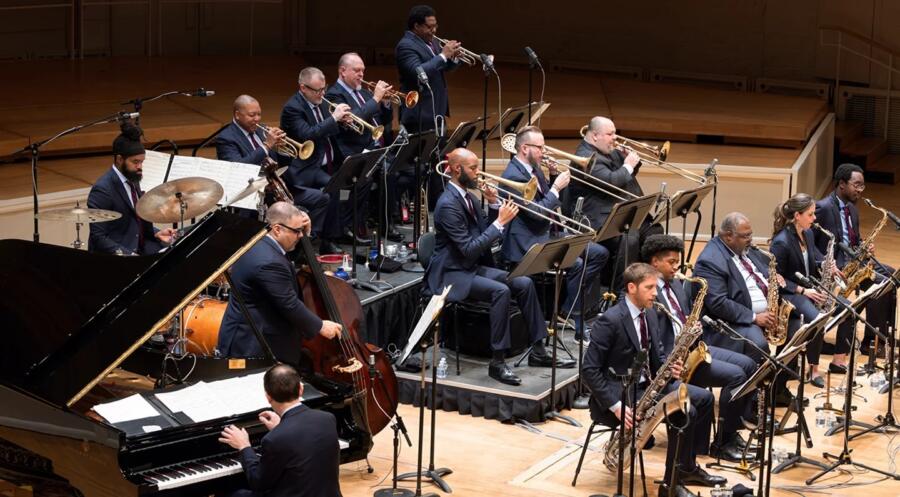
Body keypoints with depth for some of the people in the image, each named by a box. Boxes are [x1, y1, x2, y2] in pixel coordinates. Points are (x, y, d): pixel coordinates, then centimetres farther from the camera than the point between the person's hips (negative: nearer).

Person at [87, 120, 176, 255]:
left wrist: (156, 233, 3)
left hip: (139, 246, 9)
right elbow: (98, 238, -19)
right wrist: (128, 254, -26)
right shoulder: (102, 189, -18)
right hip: (115, 255, -9)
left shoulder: (132, 179, 8)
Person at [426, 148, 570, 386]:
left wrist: (494, 205, 0)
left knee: (524, 283, -6)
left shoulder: (469, 196, 9)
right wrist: (500, 222, -22)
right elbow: (469, 249, -24)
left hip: (474, 267, 9)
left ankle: (538, 352, 1)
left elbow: (484, 233, 14)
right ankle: (497, 362, -24)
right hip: (452, 274, -9)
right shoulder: (448, 204, -19)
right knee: (500, 291, -30)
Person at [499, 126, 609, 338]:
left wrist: (555, 177, 4)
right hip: (527, 243, -10)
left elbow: (548, 203, 18)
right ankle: (577, 321, -13)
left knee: (600, 253, 2)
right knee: (576, 264, -28)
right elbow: (538, 213, -23)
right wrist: (557, 187, -14)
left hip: (548, 234, 10)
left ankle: (570, 307, 3)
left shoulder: (534, 169, 12)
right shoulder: (513, 176, -18)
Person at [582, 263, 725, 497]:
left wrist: (670, 367, -9)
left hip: (648, 384, 9)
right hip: (620, 392, -9)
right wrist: (616, 406, -25)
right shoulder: (610, 321, -20)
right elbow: (590, 370, -21)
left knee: (704, 398, 1)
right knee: (685, 413, -22)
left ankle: (687, 468, 11)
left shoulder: (650, 314, 6)